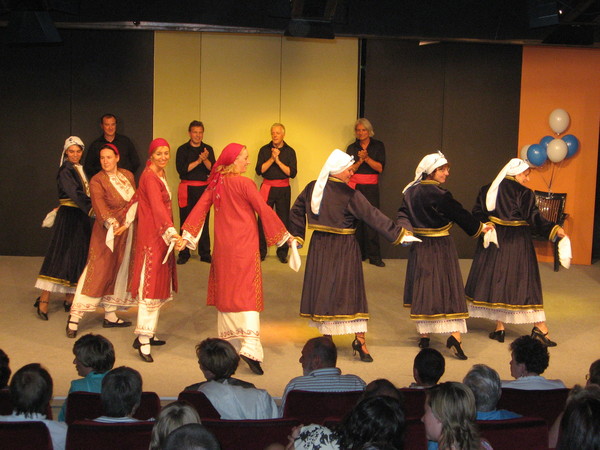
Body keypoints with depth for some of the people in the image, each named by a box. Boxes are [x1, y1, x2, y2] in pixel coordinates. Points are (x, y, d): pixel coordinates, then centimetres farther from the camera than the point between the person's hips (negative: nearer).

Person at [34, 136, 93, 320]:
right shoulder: (65, 170, -11)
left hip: (81, 216, 8)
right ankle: (44, 300, -11)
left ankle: (70, 299, 11)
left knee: (78, 257, 7)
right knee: (61, 255, -12)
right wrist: (89, 208, -35)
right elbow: (74, 192, -25)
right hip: (68, 216, -8)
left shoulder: (79, 169, 16)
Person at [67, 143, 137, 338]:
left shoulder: (128, 176, 8)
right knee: (97, 271, -10)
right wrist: (110, 223, -41)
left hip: (127, 232, 6)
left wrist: (126, 222, -4)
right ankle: (75, 317, -7)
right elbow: (99, 204, -25)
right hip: (107, 232, -6)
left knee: (117, 272, 9)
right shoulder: (97, 180, -9)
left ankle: (110, 316, 17)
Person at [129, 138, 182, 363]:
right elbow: (158, 207, -32)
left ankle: (148, 334, 21)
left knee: (159, 286, 13)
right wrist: (172, 232, -44)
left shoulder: (160, 174, 12)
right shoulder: (150, 177, -18)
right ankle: (143, 341, -10)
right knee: (150, 287, -11)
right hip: (151, 236, -10)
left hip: (160, 237, 10)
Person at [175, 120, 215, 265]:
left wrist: (205, 160, -19)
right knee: (185, 222, 2)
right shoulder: (182, 149, 2)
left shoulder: (208, 149, 9)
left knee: (203, 222, 2)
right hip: (187, 189, -1)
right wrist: (198, 161, -15)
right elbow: (181, 169, -10)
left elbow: (212, 169, -1)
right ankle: (184, 254, 9)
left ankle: (205, 254, 8)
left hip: (204, 188, 1)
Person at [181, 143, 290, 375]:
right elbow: (264, 210, -8)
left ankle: (229, 341, 23)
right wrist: (284, 235, 1)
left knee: (226, 290, 14)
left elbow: (200, 207, 3)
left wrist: (188, 236, 8)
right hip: (244, 245, -6)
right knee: (247, 292, -8)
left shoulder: (216, 184, 5)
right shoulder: (244, 183, -11)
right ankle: (249, 347, -19)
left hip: (222, 246, 6)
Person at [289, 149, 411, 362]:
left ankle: (326, 336, 16)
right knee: (349, 290, -1)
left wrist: (297, 236, 22)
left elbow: (296, 211, 12)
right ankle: (360, 339, -1)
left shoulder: (312, 188, 2)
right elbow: (372, 215, -13)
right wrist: (398, 231, -7)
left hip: (319, 247, 5)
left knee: (322, 289, 11)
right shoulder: (349, 195, -15)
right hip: (343, 248, -5)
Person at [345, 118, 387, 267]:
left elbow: (380, 168, -2)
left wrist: (366, 158, -14)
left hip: (371, 188, -1)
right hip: (354, 186, 1)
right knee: (355, 220, -4)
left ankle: (374, 256, -5)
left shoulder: (378, 146, 6)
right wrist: (360, 161, -12)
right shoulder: (352, 148, 10)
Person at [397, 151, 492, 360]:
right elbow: (459, 214, -9)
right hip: (440, 247, -6)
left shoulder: (411, 191, 4)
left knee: (422, 289, 12)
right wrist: (479, 227, 4)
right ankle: (455, 335, -11)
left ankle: (424, 335, 17)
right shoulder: (438, 194, -17)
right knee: (449, 288, -2)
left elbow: (403, 214, 2)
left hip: (419, 247, 7)